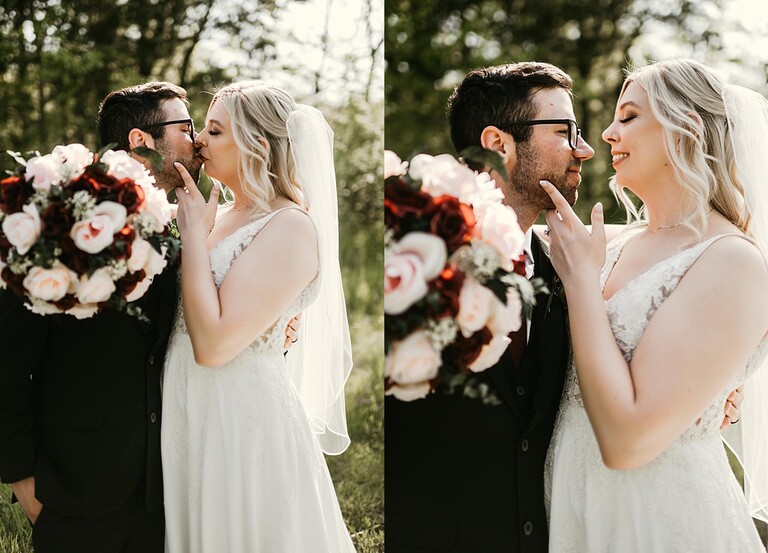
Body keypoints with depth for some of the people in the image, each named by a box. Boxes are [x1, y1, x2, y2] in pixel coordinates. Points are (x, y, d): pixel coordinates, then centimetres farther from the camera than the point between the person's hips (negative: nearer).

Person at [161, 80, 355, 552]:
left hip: (242, 420, -8)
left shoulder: (290, 228, -18)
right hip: (190, 416, 8)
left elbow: (213, 344, -25)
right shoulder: (223, 216, 6)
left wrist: (194, 231, -17)